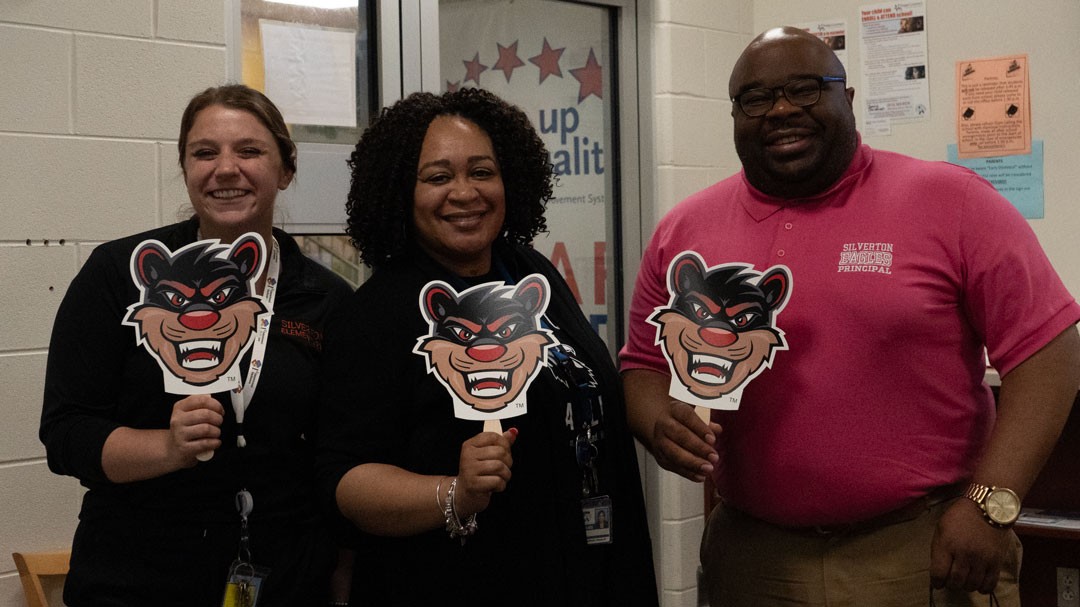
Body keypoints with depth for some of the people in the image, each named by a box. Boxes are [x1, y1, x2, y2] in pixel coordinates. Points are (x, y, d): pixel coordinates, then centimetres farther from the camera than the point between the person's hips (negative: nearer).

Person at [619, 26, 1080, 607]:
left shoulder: (951, 202, -6)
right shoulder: (683, 231, 4)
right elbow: (644, 367, 11)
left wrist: (990, 503, -15)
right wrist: (660, 425, -11)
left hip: (929, 549, -2)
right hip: (750, 554, 3)